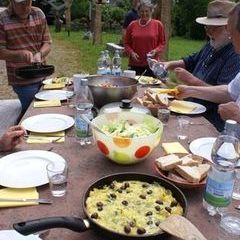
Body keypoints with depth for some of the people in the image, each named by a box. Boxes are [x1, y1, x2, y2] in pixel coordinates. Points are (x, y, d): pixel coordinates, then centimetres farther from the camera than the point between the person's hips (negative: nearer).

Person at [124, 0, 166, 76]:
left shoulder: (158, 24, 4)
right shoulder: (132, 25, 8)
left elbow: (162, 43, 8)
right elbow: (126, 43, 12)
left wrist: (156, 51, -11)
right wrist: (131, 52, -6)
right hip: (135, 64, 2)